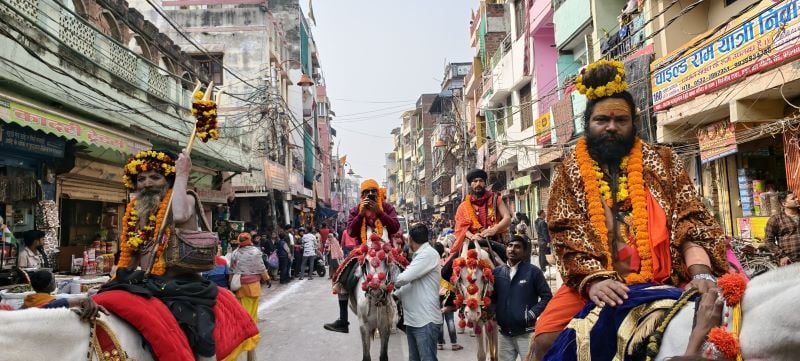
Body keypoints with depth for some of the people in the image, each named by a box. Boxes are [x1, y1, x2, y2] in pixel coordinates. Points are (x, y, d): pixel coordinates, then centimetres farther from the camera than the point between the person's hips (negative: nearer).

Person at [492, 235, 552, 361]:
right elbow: (491, 296, 12)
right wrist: (493, 315, -2)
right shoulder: (496, 272, 7)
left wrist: (531, 314, -13)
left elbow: (547, 296, -4)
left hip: (526, 332, -4)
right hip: (504, 333, 4)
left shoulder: (533, 271, -3)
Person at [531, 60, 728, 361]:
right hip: (597, 283, -1)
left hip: (664, 281, 2)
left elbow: (690, 221, 2)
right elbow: (567, 233, -3)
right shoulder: (569, 171, 8)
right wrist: (593, 279, -20)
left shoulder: (662, 162, 11)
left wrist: (700, 272, -16)